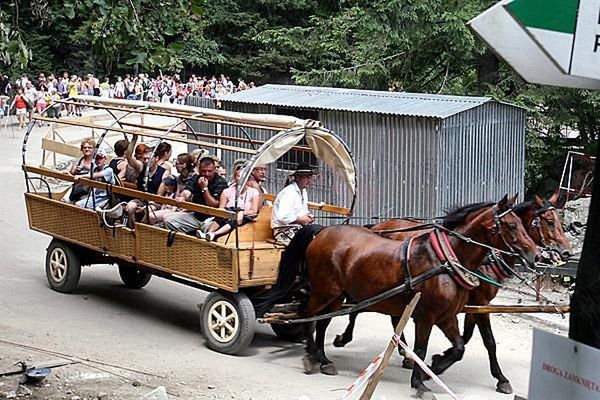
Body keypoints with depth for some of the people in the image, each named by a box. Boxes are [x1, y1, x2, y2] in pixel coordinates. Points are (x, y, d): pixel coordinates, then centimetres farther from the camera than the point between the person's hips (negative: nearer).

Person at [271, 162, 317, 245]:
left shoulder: (304, 191, 15)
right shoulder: (289, 192, -16)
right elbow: (282, 217, -28)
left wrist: (308, 216, 8)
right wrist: (300, 219, -17)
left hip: (298, 228, 10)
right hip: (284, 231, -10)